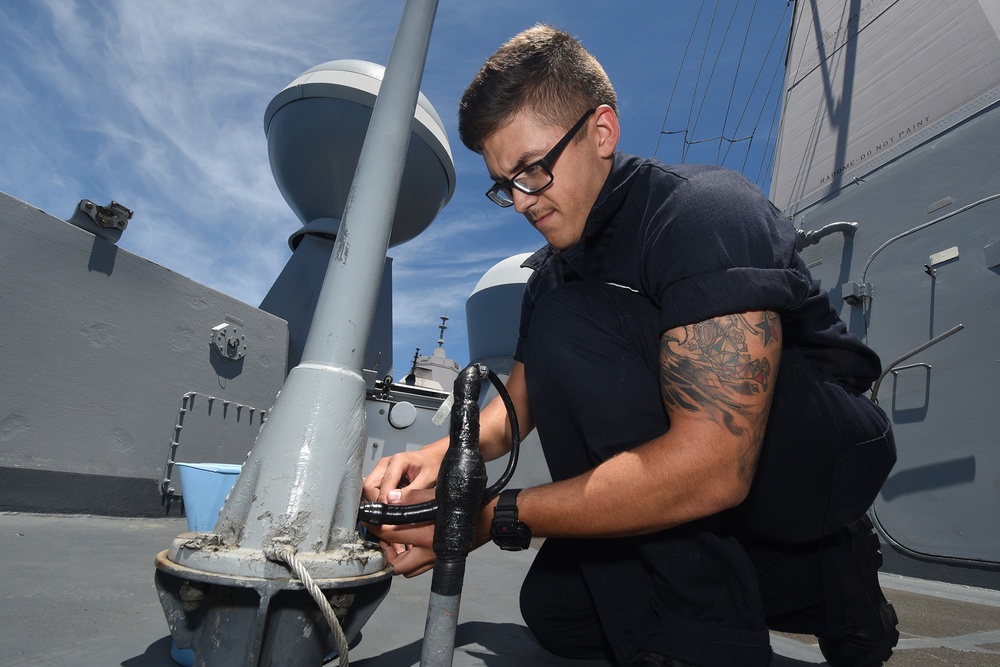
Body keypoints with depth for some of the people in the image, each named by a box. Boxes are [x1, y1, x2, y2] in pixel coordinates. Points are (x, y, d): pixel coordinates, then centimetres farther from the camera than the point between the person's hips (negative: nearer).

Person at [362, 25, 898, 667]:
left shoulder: (705, 212, -23)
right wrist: (439, 456, -13)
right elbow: (519, 404, 9)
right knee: (555, 607, -1)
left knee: (569, 328, -26)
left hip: (824, 452, -7)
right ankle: (812, 573, 8)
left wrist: (495, 517, -29)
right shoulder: (554, 269, 3)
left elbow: (711, 468, -34)